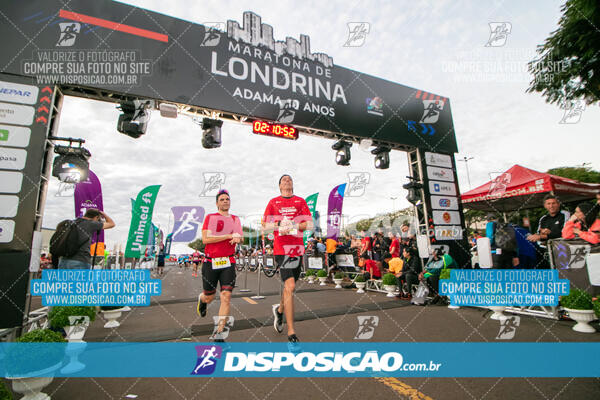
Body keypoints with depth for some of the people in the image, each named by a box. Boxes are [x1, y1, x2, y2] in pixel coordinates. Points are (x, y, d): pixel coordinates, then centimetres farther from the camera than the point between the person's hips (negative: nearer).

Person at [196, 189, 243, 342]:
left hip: (228, 262, 2)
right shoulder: (210, 217, -1)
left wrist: (237, 238, -8)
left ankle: (219, 334, 3)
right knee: (209, 297, 13)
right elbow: (205, 239, -12)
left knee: (226, 298, -8)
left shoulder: (235, 219, 12)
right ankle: (201, 299, 52)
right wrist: (229, 236, -15)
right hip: (211, 262, -2)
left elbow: (241, 238, 17)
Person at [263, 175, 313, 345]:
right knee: (290, 287, -13)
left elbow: (309, 224, 4)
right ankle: (291, 331, -4)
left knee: (289, 286, 15)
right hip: (281, 248, -3)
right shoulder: (273, 202, 9)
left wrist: (292, 226, -10)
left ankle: (279, 309, 46)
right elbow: (265, 226, 6)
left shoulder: (301, 201, 12)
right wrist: (279, 225, -11)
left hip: (298, 248, 3)